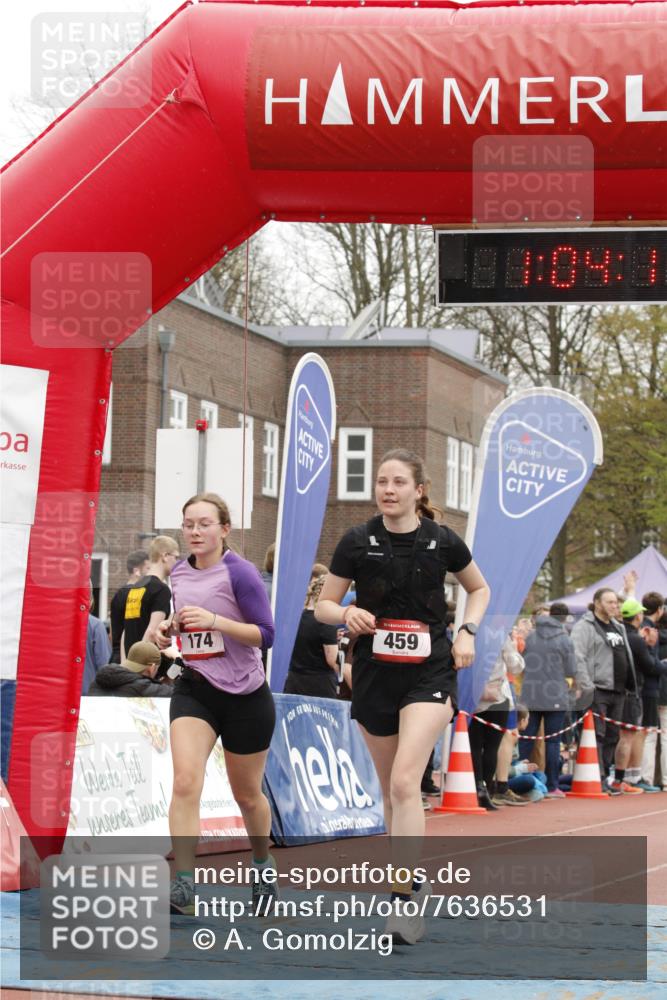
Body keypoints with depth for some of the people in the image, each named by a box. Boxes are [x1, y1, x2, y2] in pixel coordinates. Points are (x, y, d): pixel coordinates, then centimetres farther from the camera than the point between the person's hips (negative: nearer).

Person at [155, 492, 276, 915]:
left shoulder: (240, 572, -14)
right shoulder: (180, 573, 5)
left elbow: (266, 633, -16)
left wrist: (215, 621, -28)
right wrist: (171, 628, 1)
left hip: (246, 695, -4)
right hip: (195, 690, 4)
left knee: (247, 794, 13)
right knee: (186, 781, -20)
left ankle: (263, 863, 42)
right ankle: (184, 884, -23)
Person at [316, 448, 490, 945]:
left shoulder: (443, 542, -3)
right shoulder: (357, 542, -3)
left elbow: (480, 589, 15)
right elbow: (324, 605, 4)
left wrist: (467, 632, -1)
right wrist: (347, 614, -17)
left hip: (429, 674, -3)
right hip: (374, 675, 3)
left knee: (404, 780, -18)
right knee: (391, 787, 11)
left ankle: (405, 899, -18)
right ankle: (414, 877, 29)